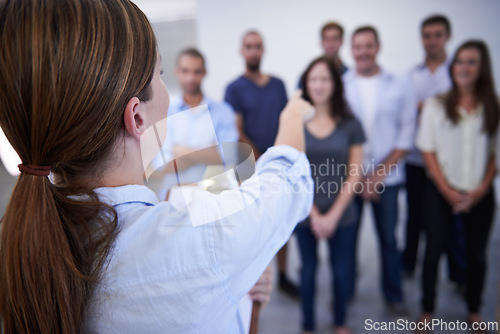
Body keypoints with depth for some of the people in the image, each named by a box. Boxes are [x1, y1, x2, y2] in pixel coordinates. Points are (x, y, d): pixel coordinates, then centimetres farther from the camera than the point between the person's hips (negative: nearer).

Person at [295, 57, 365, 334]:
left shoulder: (350, 124, -2)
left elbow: (355, 174, -3)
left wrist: (333, 215, -8)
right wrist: (314, 215, -7)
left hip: (341, 215, 1)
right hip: (305, 215, 0)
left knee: (342, 270, 12)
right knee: (308, 269, 13)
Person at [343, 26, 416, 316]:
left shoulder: (400, 87, 3)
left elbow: (406, 134, 1)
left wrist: (380, 173, -8)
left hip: (387, 178, 1)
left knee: (389, 237, 10)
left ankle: (394, 294, 30)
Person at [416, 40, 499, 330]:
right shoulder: (436, 104, -1)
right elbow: (428, 151, -2)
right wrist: (447, 190, -8)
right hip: (441, 192, -1)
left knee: (477, 254, 11)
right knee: (433, 251, 5)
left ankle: (474, 312, 32)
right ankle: (427, 312, 22)